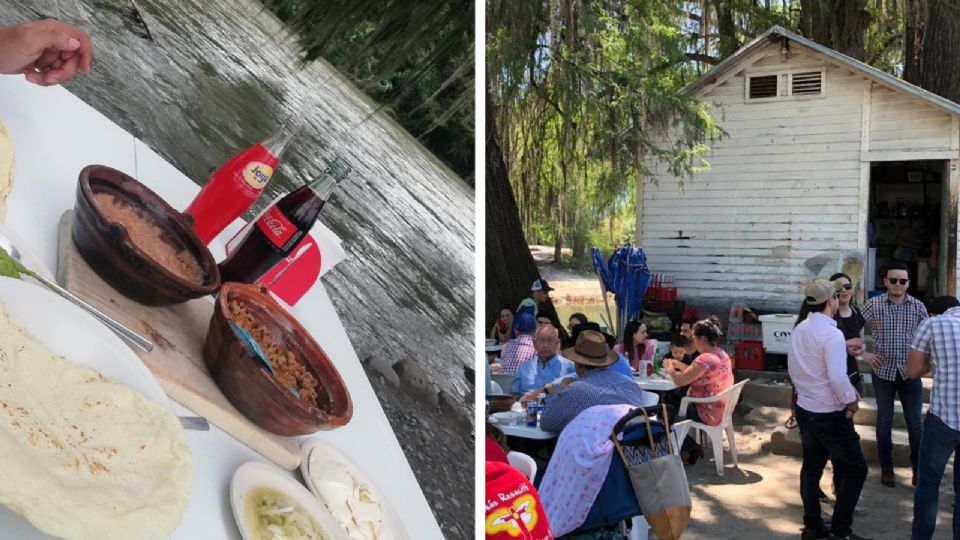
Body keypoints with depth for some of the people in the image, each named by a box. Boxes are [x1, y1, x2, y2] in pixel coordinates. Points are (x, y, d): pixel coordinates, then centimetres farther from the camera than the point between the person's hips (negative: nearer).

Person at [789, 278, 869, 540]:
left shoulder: (798, 331, 4)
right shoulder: (832, 334, -21)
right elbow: (838, 378, -26)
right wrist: (851, 400, -10)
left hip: (804, 408, 8)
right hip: (830, 414, -8)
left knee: (811, 467, 16)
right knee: (856, 469, 5)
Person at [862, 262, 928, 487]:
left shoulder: (918, 306, -3)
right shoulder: (874, 304, -7)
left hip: (910, 372, 1)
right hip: (883, 371, -1)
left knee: (915, 422, 6)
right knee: (884, 421, 10)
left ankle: (918, 468, 22)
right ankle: (886, 468, 23)